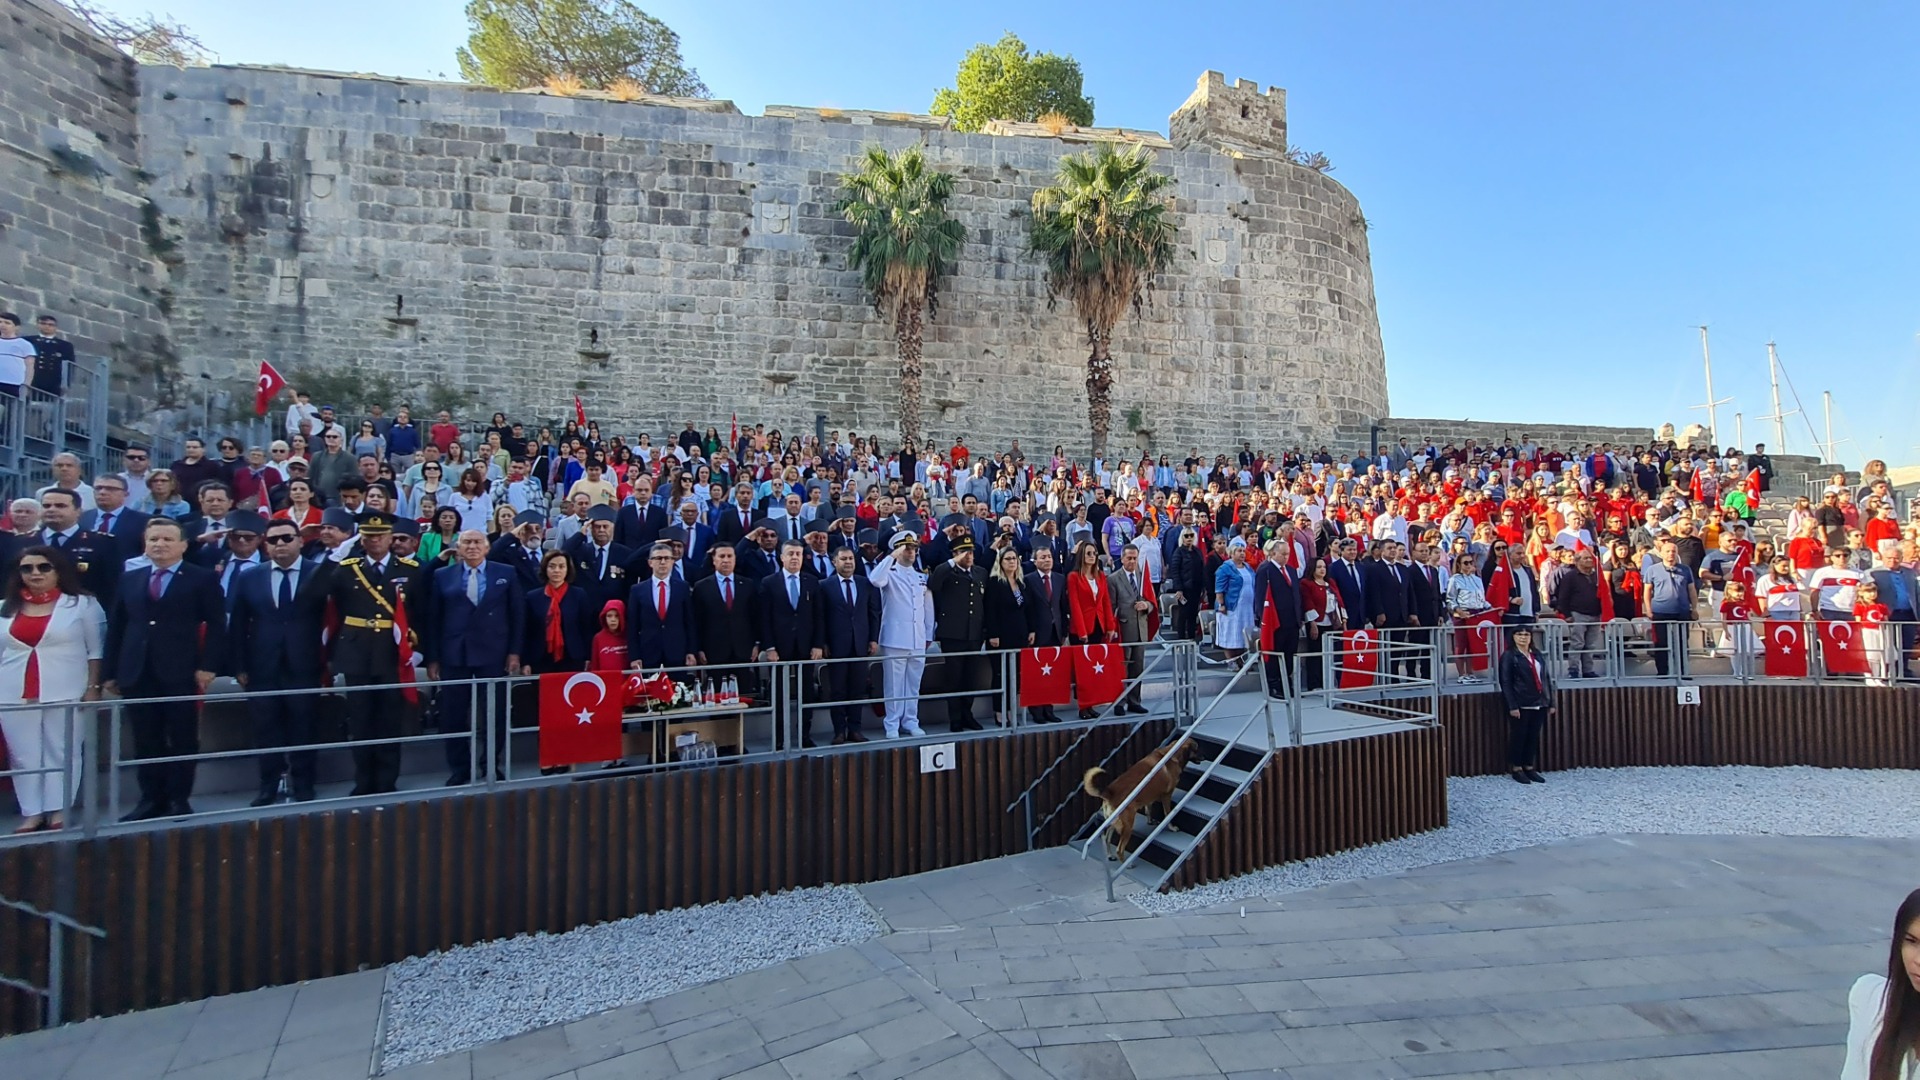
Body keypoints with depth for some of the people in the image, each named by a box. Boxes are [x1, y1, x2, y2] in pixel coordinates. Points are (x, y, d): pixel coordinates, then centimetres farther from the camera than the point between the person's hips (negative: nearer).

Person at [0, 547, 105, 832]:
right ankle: (32, 813, 12)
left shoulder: (82, 604, 0)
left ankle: (58, 811, 8)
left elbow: (96, 650, 0)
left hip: (67, 693, -3)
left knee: (62, 753, 2)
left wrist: (92, 687, -7)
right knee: (24, 754, 6)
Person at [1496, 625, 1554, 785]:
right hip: (1520, 705, -5)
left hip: (1539, 704, 6)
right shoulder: (1509, 656, -5)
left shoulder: (1537, 655, 13)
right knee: (1518, 736, 1)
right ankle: (1516, 769, 10)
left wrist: (1551, 703, 8)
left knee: (1534, 737, 10)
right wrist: (1512, 706, -16)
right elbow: (1506, 683, -10)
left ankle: (1530, 768, 20)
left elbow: (1546, 679, 14)